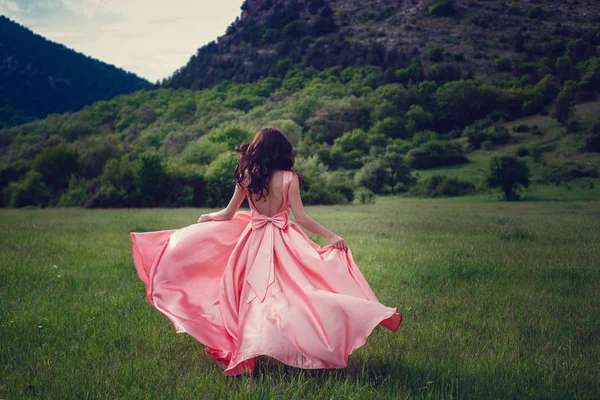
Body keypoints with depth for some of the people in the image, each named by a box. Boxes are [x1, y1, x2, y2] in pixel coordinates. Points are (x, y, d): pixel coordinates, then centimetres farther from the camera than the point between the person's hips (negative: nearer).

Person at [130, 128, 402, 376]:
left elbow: (228, 213, 5)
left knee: (254, 296, 13)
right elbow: (300, 217, -13)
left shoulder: (246, 177, -3)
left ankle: (241, 351, 19)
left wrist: (207, 217, 26)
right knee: (299, 292, 0)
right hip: (284, 242, -3)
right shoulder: (289, 178, -10)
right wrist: (331, 237, -8)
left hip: (255, 241, 3)